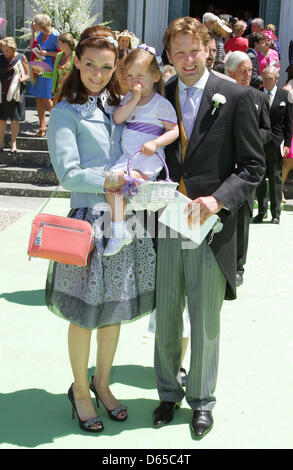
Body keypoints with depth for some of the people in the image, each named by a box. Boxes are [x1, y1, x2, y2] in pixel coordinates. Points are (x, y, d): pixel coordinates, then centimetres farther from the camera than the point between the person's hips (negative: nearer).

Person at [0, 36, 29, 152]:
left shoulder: (21, 58, -2)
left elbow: (27, 75, 3)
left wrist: (21, 79, -16)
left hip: (15, 92, -1)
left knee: (15, 120, 4)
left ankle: (13, 143, 18)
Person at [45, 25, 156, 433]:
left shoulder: (120, 105, 11)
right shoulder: (66, 112, -5)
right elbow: (68, 173, -13)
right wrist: (113, 182, -21)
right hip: (89, 219, -5)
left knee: (115, 308, 14)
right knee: (85, 313, 6)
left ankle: (102, 383, 34)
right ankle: (80, 390, 27)